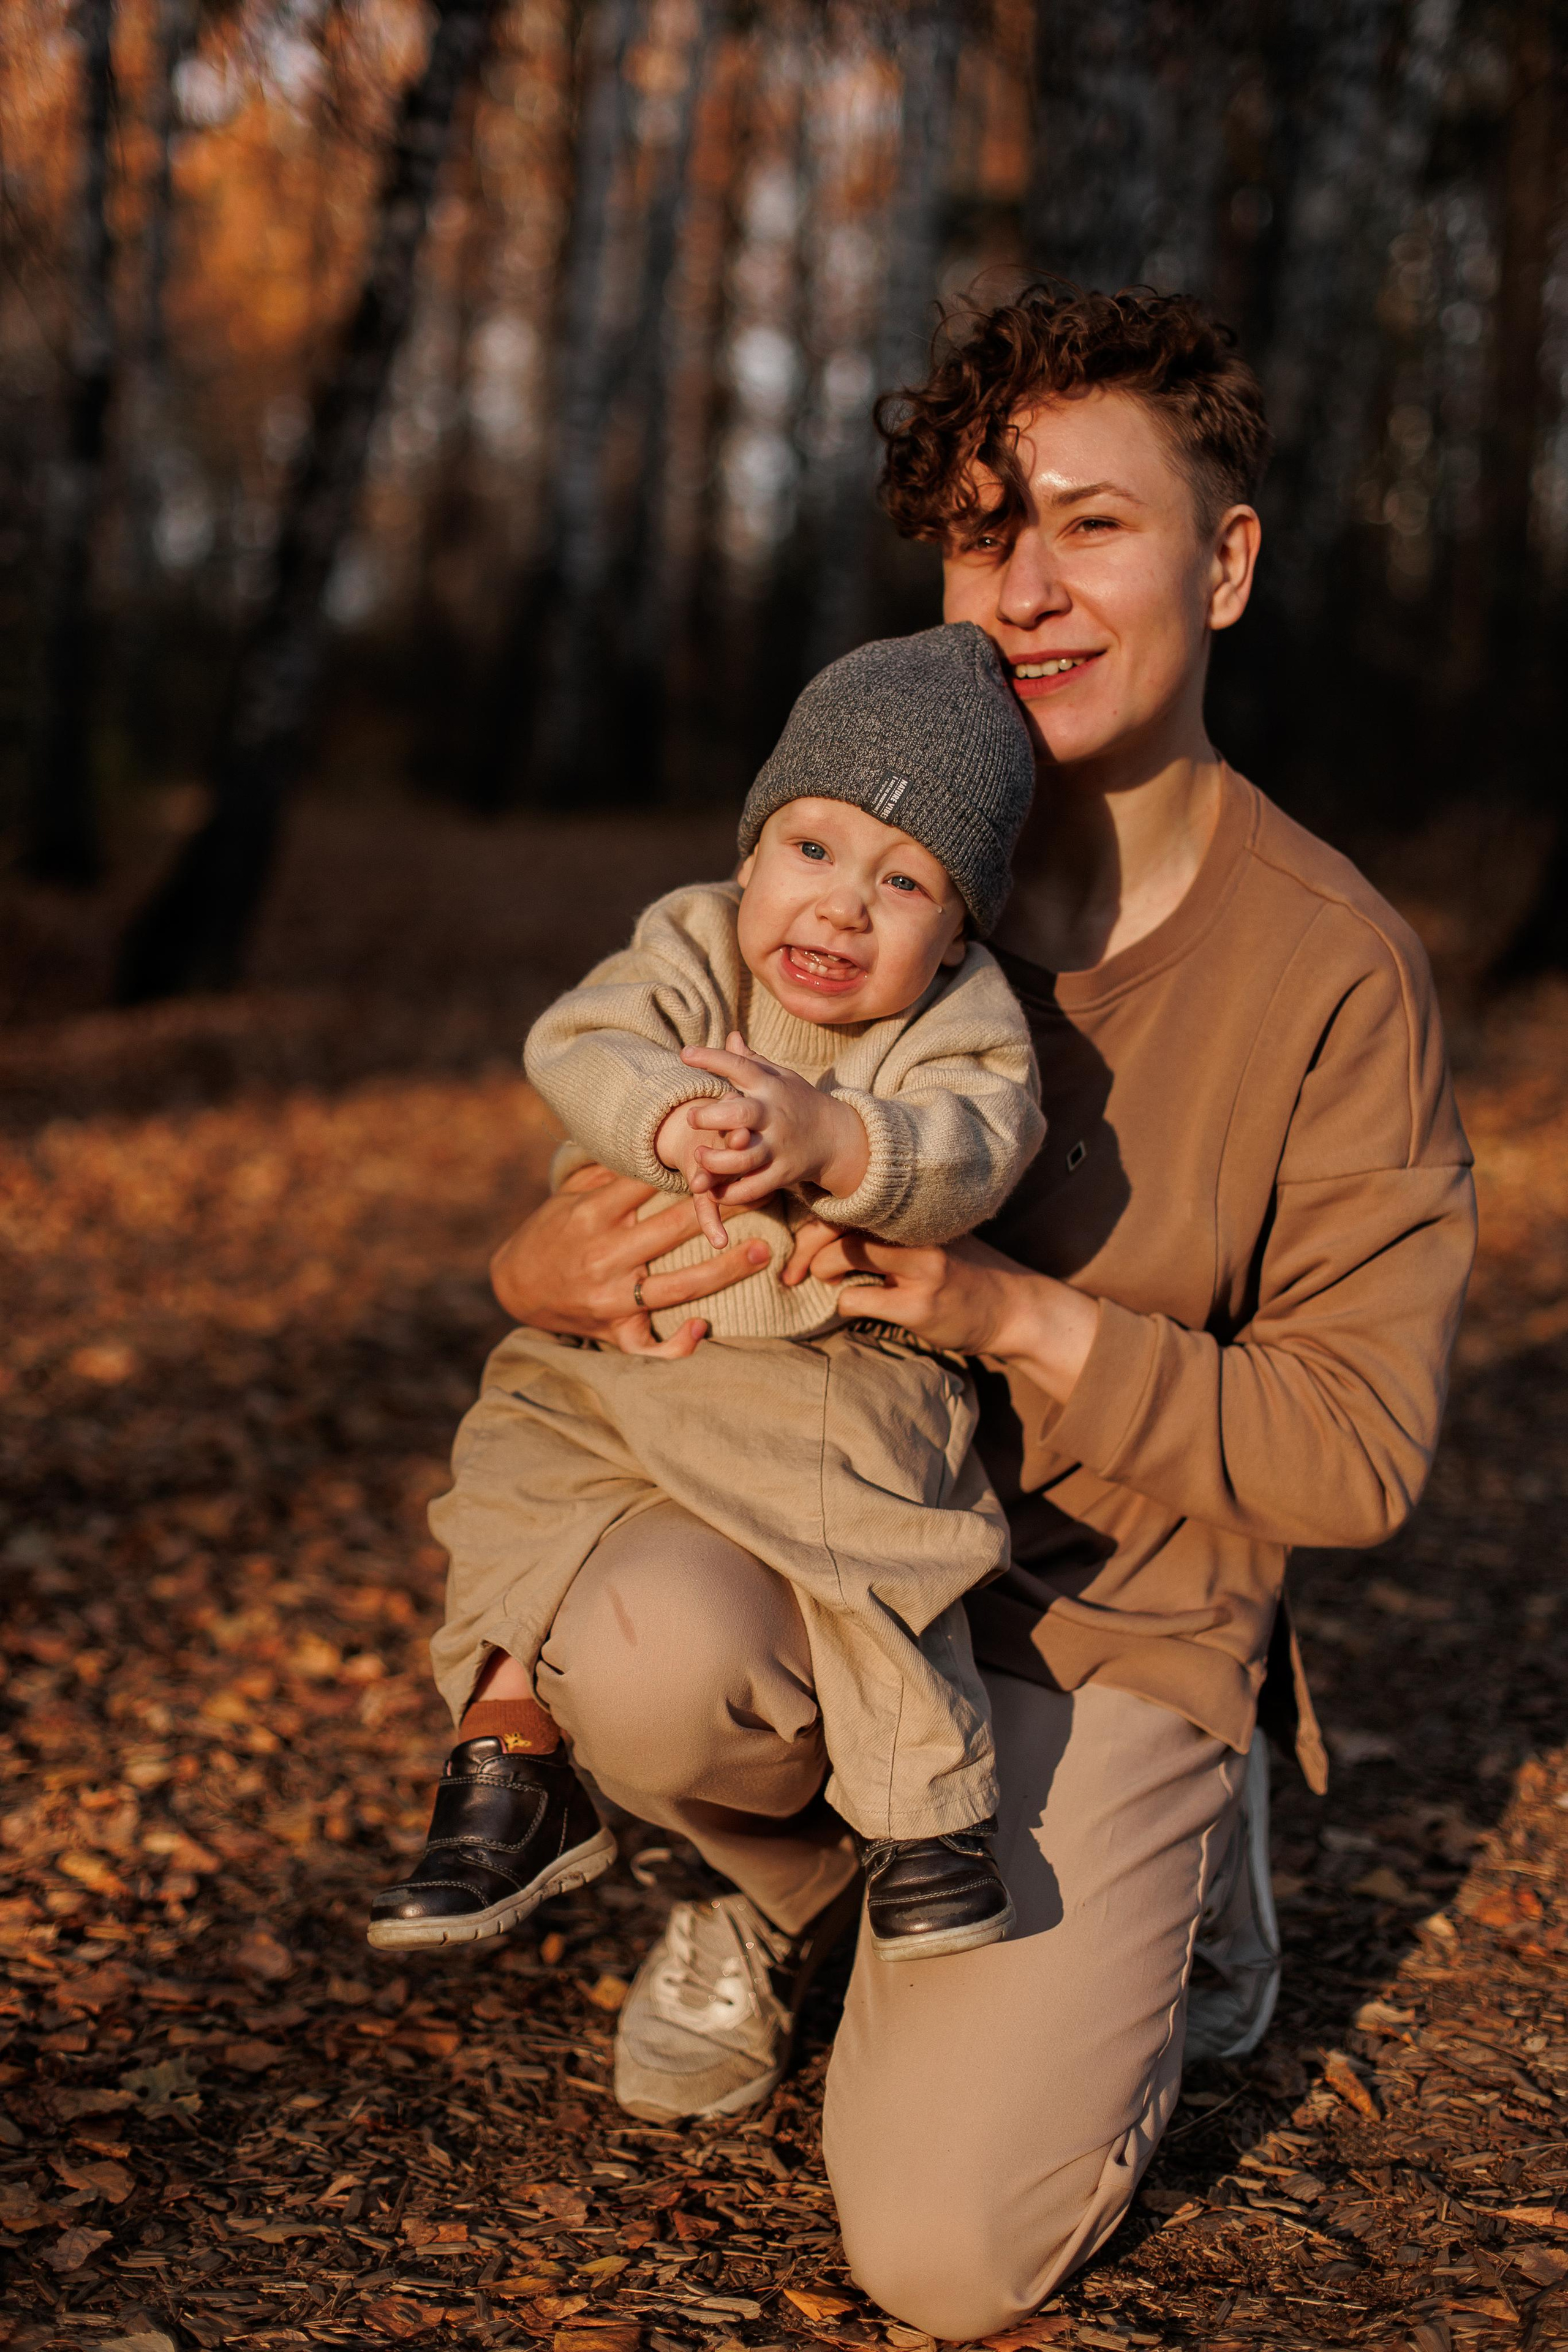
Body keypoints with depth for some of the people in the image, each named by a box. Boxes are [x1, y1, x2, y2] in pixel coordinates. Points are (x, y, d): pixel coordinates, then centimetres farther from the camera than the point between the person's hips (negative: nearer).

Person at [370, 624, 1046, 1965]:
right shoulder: (693, 957, -3)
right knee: (513, 1502, -5)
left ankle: (928, 1814, -3)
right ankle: (510, 1790, 11)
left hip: (839, 1370, -3)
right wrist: (669, 1118, -44)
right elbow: (578, 1046, -22)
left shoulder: (962, 1025, -8)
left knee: (875, 1571, -23)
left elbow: (972, 1152, -28)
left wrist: (827, 1140, -46)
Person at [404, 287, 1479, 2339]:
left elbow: (1361, 1451, -11)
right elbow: (637, 1141, 6)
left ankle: (1169, 1865, 17)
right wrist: (547, 1272, -20)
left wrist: (1018, 1316, -25)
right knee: (644, 1650, -35)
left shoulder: (1337, 970, -11)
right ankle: (789, 1881, 4)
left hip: (1117, 1620, -2)